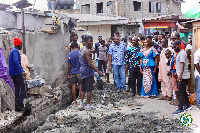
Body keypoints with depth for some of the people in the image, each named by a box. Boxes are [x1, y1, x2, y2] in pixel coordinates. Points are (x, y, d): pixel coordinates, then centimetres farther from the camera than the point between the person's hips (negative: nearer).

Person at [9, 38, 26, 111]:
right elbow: (16, 62, -23)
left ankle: (17, 106, 13)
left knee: (17, 89, 11)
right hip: (17, 73, -10)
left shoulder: (14, 51, 21)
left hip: (14, 74, 10)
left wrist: (22, 71, 30)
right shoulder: (15, 51, -11)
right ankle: (20, 105, -12)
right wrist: (21, 71, -26)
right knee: (23, 89, -9)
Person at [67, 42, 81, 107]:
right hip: (80, 72, -1)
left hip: (73, 73, 1)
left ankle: (75, 102, 10)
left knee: (73, 88, 6)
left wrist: (68, 74, 10)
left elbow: (69, 66, 0)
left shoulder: (69, 55, 0)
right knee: (81, 87, 2)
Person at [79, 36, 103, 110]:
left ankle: (81, 104, 13)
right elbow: (90, 63, -22)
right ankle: (88, 105, 3)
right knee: (89, 89, -1)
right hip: (88, 71, -9)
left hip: (82, 69, 9)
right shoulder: (87, 51, -17)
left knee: (83, 89, 14)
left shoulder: (81, 49, 12)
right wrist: (98, 71, -21)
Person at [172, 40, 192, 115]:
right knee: (183, 92, 17)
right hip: (181, 76, 10)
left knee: (181, 93, -9)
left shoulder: (182, 53, -15)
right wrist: (177, 73, 32)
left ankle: (180, 109, -6)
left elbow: (182, 65, -24)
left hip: (183, 76, -10)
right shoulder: (179, 53, 16)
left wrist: (180, 76, -31)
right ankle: (187, 106, 28)